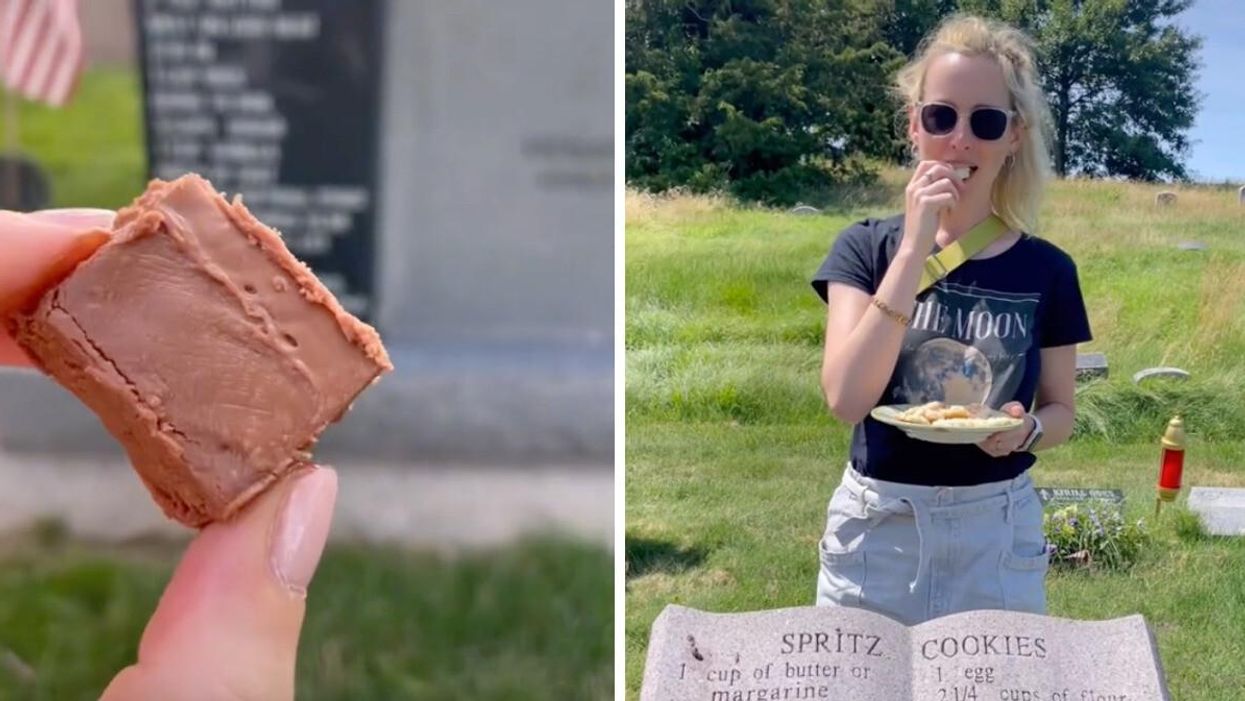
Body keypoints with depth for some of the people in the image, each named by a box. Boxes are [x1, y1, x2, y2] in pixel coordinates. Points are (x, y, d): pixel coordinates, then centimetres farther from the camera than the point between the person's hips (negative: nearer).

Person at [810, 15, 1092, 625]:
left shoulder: (1047, 270, -2)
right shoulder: (867, 247, -5)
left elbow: (1061, 410, 8)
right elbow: (846, 398, -19)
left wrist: (1026, 428, -15)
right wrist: (915, 247, -21)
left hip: (998, 530, 1)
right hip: (876, 527, -1)